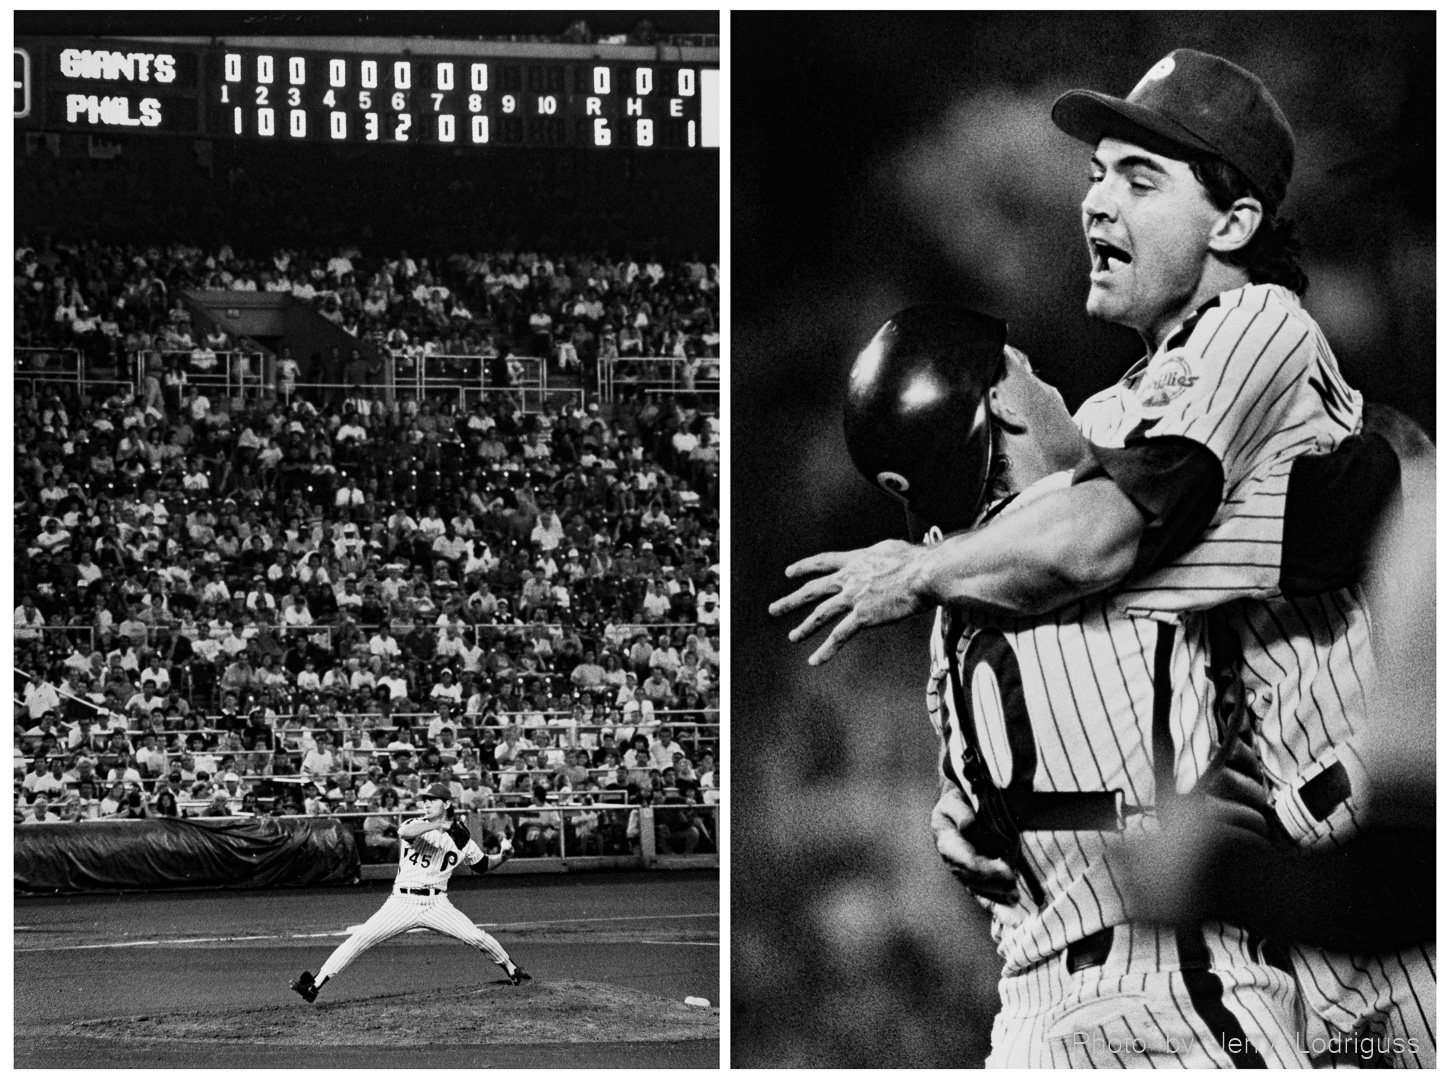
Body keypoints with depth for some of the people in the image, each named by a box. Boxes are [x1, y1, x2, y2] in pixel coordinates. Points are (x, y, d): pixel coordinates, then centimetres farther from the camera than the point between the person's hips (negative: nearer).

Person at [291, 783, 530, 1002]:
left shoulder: (461, 838, 6)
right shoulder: (417, 825, 0)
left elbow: (485, 864, 18)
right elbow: (403, 832, -25)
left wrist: (504, 856, -2)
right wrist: (440, 825, -31)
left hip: (436, 903, 1)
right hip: (402, 902, -1)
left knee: (476, 937, -12)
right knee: (362, 937, -15)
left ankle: (511, 969, 16)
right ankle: (316, 984, -16)